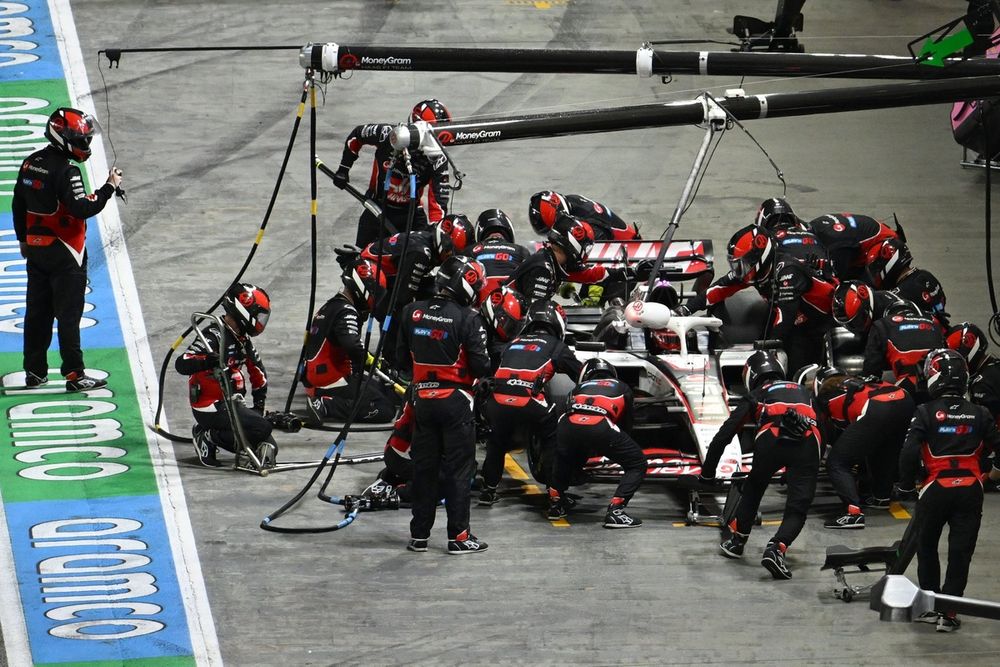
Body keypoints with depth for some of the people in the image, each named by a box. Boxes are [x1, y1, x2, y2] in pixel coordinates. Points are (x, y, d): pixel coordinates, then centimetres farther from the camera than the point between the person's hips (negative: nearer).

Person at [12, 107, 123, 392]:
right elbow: (82, 209, -24)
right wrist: (109, 188, -15)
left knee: (37, 312, 13)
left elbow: (18, 205, 15)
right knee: (68, 314, -5)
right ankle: (74, 375, -5)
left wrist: (23, 240, 25)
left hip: (36, 249, 8)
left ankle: (34, 372, 18)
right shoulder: (66, 171, -19)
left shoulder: (31, 164, 7)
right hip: (64, 253, -8)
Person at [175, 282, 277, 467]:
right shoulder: (214, 336, -17)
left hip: (234, 405, 9)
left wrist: (259, 404, 20)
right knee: (262, 428, -24)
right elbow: (182, 364, -28)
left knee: (268, 449, 3)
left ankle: (211, 434, 10)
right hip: (211, 408, -9)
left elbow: (258, 372, 25)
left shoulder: (243, 339, 11)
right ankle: (209, 436, -9)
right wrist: (208, 361, -46)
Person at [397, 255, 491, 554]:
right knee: (459, 469, 2)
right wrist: (487, 365, 7)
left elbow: (402, 358, 8)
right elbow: (480, 365, -14)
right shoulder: (467, 319, -15)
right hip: (455, 400, -4)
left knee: (423, 467, 12)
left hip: (423, 400, 5)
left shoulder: (412, 313, 1)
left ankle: (419, 534, 16)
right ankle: (459, 536, 2)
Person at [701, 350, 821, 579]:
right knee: (797, 508, 3)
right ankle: (776, 549, -21)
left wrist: (708, 470, 30)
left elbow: (726, 433, 22)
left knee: (753, 487, 29)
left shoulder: (756, 395, 29)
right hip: (808, 444, 1)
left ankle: (736, 540, 32)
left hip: (771, 440, -1)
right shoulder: (801, 391, 39)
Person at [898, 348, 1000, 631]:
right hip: (970, 490, 2)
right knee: (960, 552, 4)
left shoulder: (926, 413, -9)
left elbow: (909, 452, -15)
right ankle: (948, 613, -1)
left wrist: (907, 483, 1)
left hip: (935, 490, -2)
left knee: (927, 547, 18)